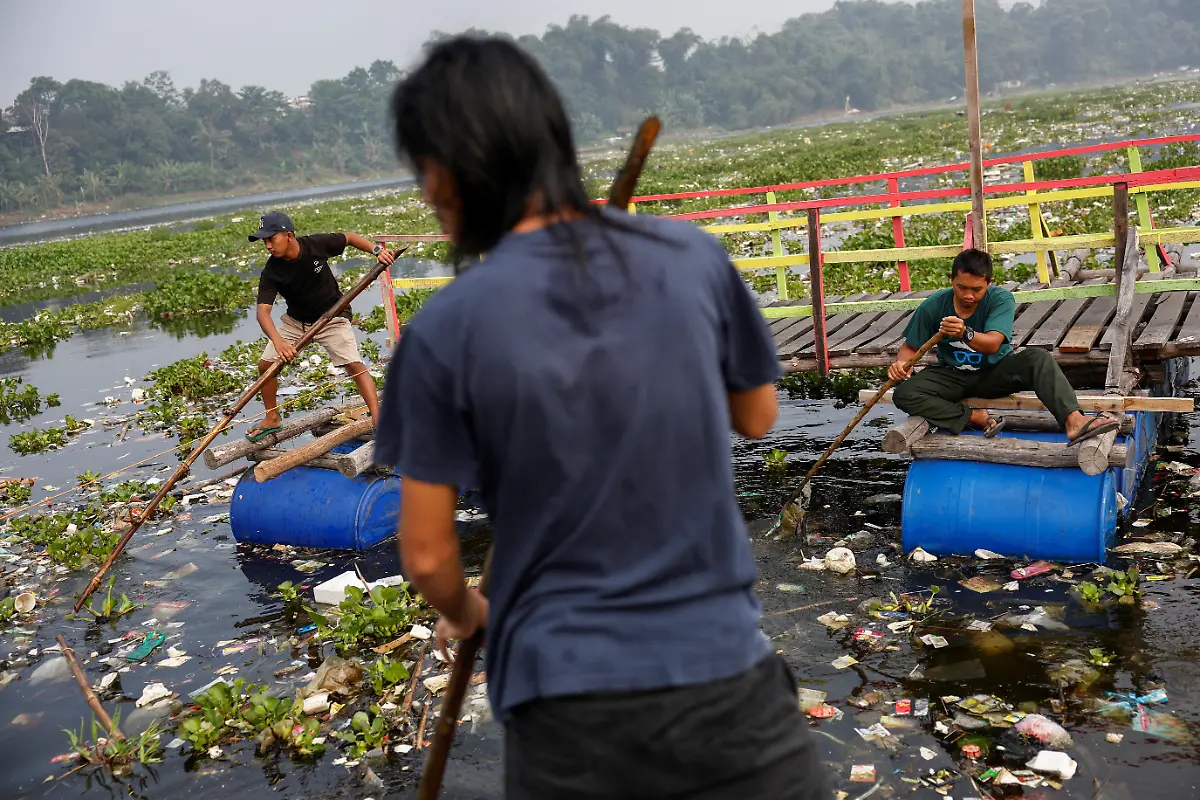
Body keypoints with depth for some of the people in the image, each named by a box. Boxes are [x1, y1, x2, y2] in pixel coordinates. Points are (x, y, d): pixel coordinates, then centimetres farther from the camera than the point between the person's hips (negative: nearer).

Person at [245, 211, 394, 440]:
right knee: (266, 364, -2)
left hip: (332, 318, -3)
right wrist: (277, 341, -49)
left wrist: (377, 250, -19)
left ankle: (379, 421, -20)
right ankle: (272, 419, 19)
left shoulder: (317, 244, -22)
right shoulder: (271, 272, -21)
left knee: (355, 365, -19)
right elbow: (263, 311, -31)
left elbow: (350, 238, -3)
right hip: (295, 320, 3)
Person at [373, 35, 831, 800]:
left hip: (567, 694, -1)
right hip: (722, 668, 2)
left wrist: (464, 613, 16)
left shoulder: (447, 330, -13)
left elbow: (428, 555, -4)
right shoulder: (692, 256, -7)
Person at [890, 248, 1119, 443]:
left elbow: (992, 344, -31)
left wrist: (965, 333, -53)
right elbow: (911, 346, -2)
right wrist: (901, 364, -27)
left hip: (996, 372, -1)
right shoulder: (934, 306, -12)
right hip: (953, 376, 1)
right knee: (904, 394, -27)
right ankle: (976, 417, -29)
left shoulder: (1001, 299, -16)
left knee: (1038, 358, -30)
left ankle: (1074, 421, -48)